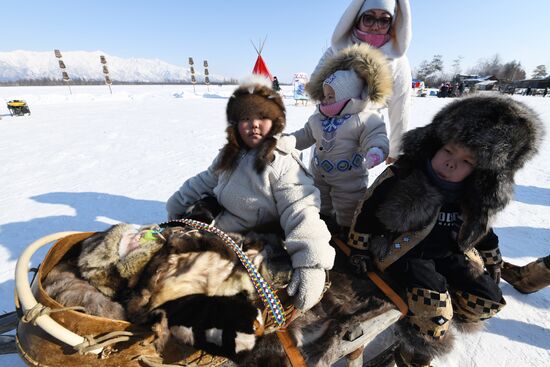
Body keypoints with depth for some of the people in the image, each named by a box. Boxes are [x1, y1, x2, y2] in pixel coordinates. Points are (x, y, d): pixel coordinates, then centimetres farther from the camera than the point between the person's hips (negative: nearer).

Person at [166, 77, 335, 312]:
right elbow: (203, 183, 20)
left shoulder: (283, 162, -16)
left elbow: (300, 210, -25)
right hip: (216, 234, 8)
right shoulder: (229, 156, 8)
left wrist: (311, 264, -36)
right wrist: (177, 207, 25)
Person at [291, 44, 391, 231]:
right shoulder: (318, 117, 1)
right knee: (320, 209, 24)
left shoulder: (366, 119, -17)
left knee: (348, 215, 12)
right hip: (319, 177, 6)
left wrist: (375, 152, -45)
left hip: (349, 182, -5)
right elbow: (305, 135, 12)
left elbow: (377, 141, -23)